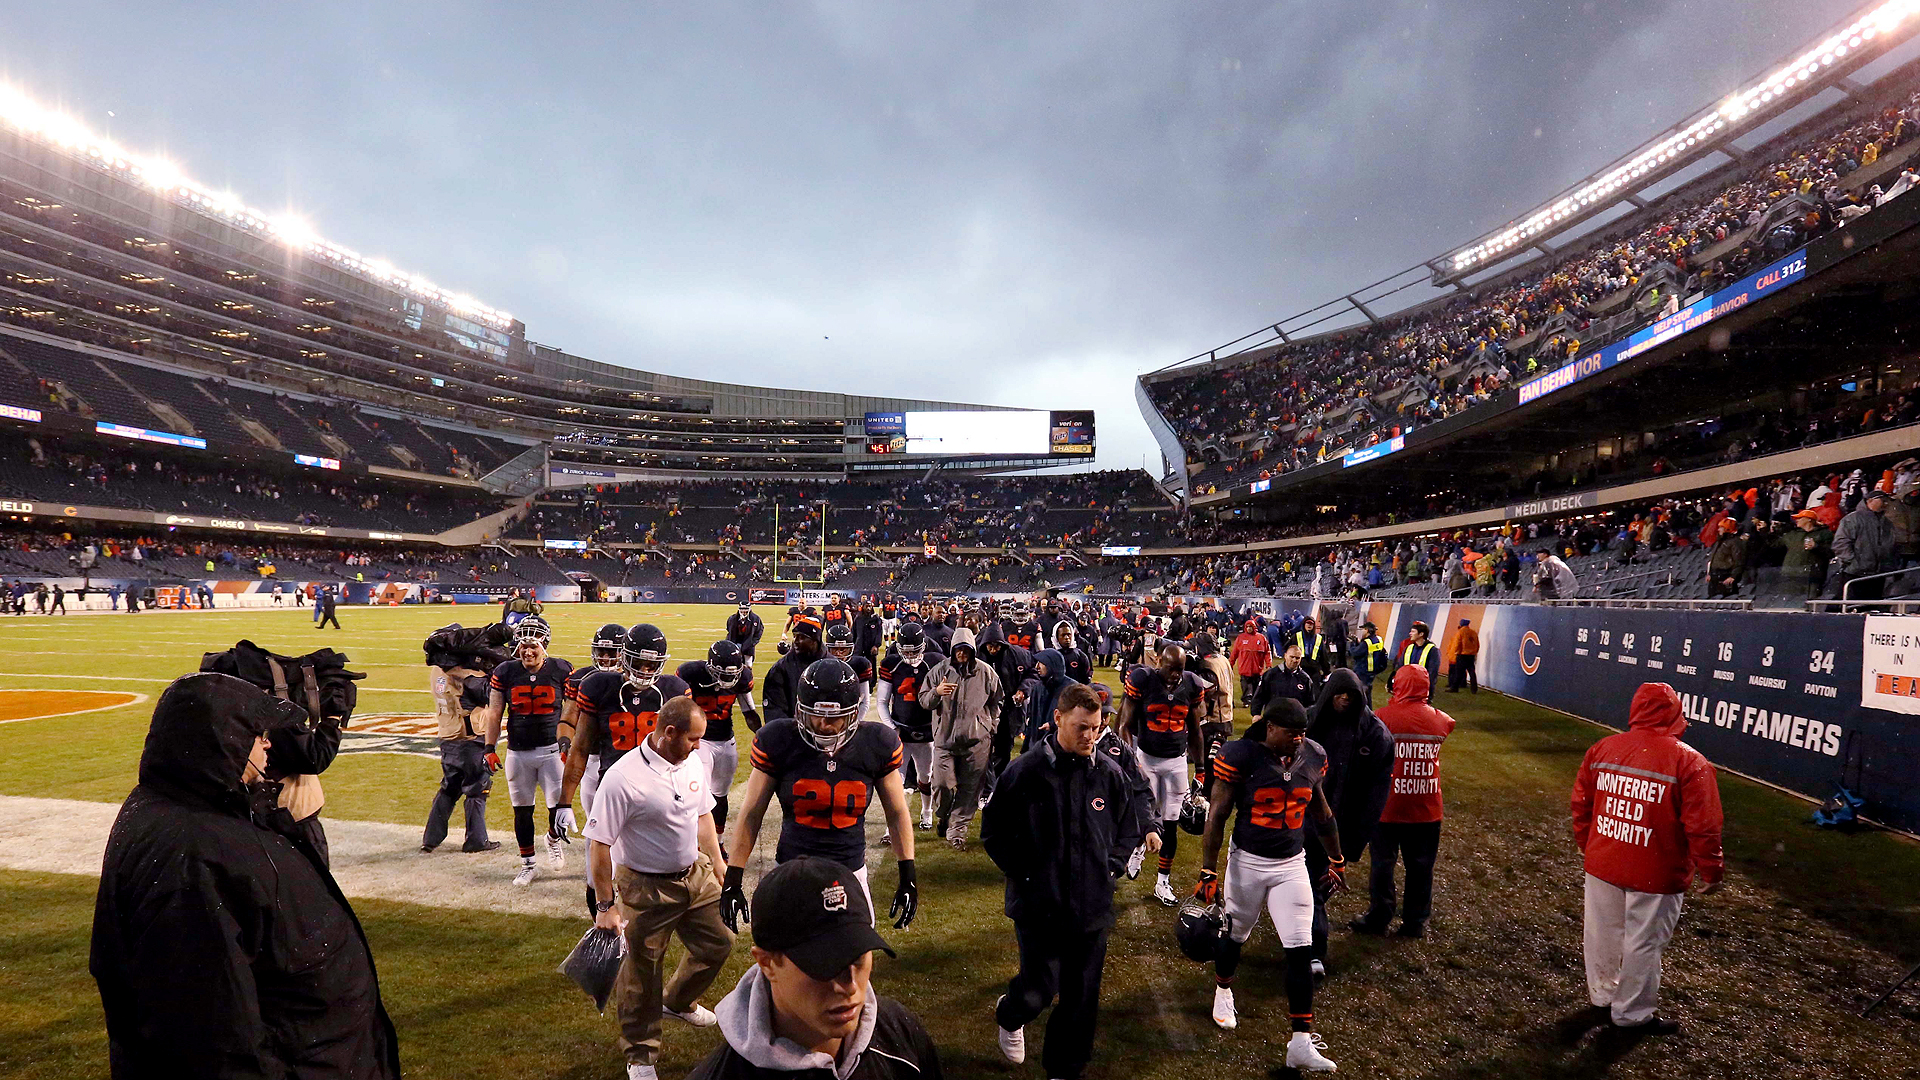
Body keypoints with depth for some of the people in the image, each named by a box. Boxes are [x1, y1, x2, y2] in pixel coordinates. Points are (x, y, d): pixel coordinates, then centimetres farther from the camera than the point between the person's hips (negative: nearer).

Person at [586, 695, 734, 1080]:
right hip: (646, 888, -6)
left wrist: (719, 870, 13)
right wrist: (605, 905, -14)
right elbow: (599, 845, -19)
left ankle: (678, 1001, 47)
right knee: (642, 973, 9)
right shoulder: (623, 778, -25)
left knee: (717, 944, 18)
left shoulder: (694, 761, -4)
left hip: (695, 875, 7)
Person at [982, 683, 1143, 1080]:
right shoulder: (1026, 771, -11)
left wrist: (1109, 869, 1)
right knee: (1040, 991, 1)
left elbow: (1128, 833, 13)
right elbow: (993, 832, -3)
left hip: (1092, 906, 3)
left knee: (1082, 999, 10)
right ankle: (1009, 1017, 36)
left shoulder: (1110, 774, -1)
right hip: (1039, 905, -3)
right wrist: (1024, 874, -8)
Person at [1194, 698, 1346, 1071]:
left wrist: (1336, 860, 21)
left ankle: (1301, 1045, 5)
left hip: (1292, 865, 3)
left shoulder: (1311, 756, -3)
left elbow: (1320, 810, 13)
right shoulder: (1241, 756, -19)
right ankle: (1223, 991, 46)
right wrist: (1208, 874, -15)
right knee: (1234, 936, 15)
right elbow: (1216, 816, -14)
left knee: (1301, 951, -2)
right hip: (1247, 862, -3)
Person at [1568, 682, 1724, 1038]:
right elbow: (1702, 826, -16)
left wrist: (1585, 845, 20)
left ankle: (1602, 997, 36)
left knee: (1603, 935, 19)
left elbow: (1581, 805, 7)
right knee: (1642, 943, 11)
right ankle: (1632, 1014, 26)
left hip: (1602, 864, 4)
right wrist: (1711, 871, -3)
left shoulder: (1602, 749, -2)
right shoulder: (1689, 762, -16)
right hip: (1655, 875, -4)